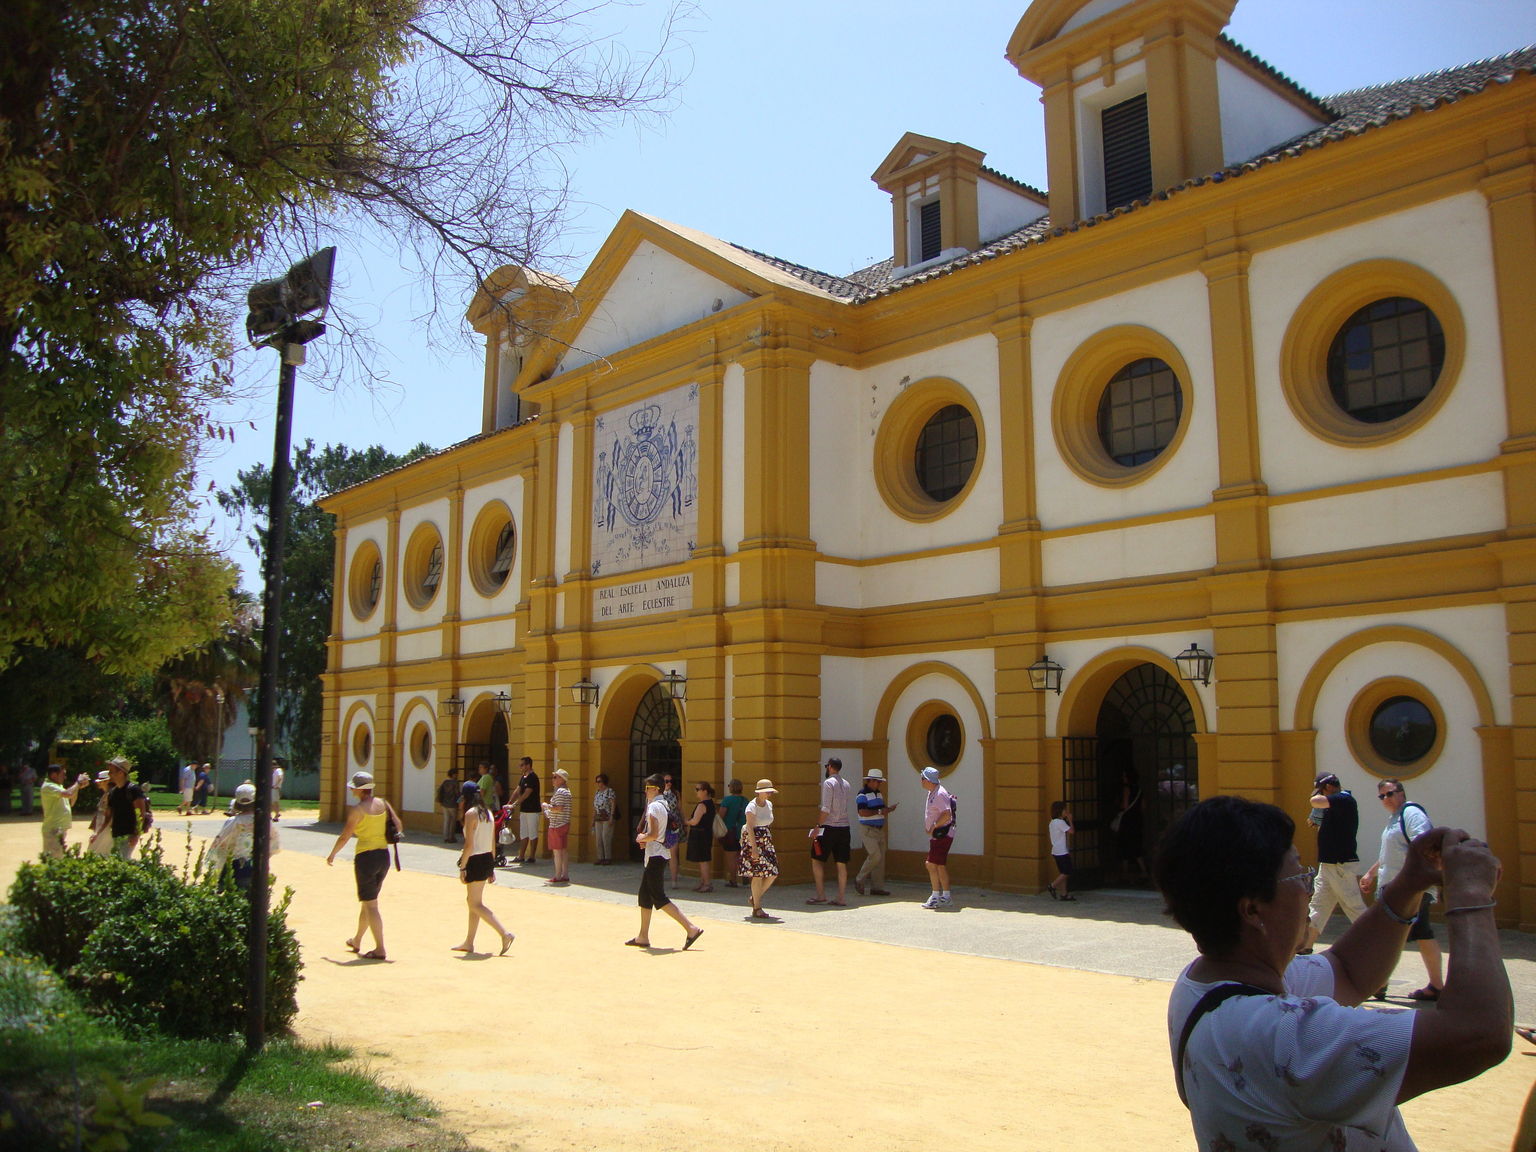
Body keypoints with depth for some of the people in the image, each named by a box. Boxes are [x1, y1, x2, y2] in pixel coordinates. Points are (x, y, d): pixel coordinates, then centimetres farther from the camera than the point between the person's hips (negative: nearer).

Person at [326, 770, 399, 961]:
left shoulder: (357, 809, -13)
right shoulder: (383, 804, 5)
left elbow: (345, 836, -10)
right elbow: (397, 823, 6)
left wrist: (332, 854, 4)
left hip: (365, 857, -7)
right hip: (384, 856, 7)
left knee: (370, 904, -2)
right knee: (368, 900, 20)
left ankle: (380, 949, -4)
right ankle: (356, 941, 35)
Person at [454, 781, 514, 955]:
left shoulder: (471, 813, -14)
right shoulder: (488, 813, 10)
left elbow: (469, 845, -18)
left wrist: (462, 867, -13)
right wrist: (491, 868, 18)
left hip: (476, 861, -9)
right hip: (487, 859, 9)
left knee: (476, 904, -1)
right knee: (472, 901, 18)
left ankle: (504, 934, -10)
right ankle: (468, 943, 24)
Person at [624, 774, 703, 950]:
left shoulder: (654, 806, -15)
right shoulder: (663, 804, 15)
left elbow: (653, 834, -24)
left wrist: (641, 838, -5)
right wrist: (645, 839, 10)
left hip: (655, 855, -10)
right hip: (658, 854, 10)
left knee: (659, 897, -9)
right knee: (645, 894, 15)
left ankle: (691, 928, -14)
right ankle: (643, 937, 20)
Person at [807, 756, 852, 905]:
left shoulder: (828, 783, -9)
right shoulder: (847, 785, 13)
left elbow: (826, 808, -15)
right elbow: (848, 807, 13)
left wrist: (819, 826, -11)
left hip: (829, 827, -6)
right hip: (845, 827, 6)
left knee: (816, 859, 5)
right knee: (841, 863, 6)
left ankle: (821, 895, 3)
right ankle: (842, 898, 6)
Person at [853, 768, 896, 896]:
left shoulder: (879, 794, 14)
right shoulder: (862, 794, -12)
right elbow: (862, 812, -23)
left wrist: (888, 809, -1)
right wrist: (879, 811, -23)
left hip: (879, 829, 8)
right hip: (868, 830, -8)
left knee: (880, 859, 5)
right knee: (875, 856, -15)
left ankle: (877, 887, 9)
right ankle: (859, 880, 2)